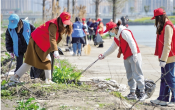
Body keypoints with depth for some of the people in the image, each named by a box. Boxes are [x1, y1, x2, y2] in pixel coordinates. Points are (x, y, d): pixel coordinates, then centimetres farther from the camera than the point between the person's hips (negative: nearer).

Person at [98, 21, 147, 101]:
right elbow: (112, 48, 31)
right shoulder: (116, 37, 18)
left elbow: (131, 42, -20)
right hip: (126, 57, 9)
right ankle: (132, 93, 10)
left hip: (134, 56, -9)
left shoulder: (124, 32, -11)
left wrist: (135, 54, -24)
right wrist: (104, 55, 35)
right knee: (130, 76, 7)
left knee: (137, 74, -10)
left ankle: (142, 92, -8)